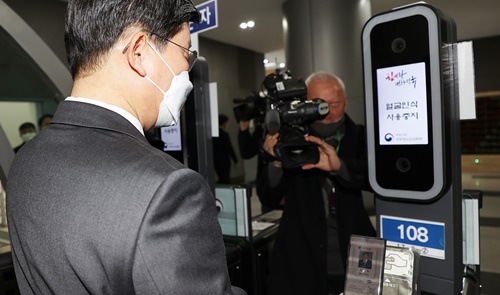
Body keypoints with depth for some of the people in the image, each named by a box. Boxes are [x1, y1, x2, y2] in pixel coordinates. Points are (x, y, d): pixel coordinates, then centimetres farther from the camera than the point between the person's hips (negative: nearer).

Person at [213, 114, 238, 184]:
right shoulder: (224, 134, -15)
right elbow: (230, 148, -13)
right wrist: (235, 160, -4)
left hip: (215, 161, 6)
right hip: (224, 161, -6)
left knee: (221, 179, 19)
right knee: (225, 180, 5)